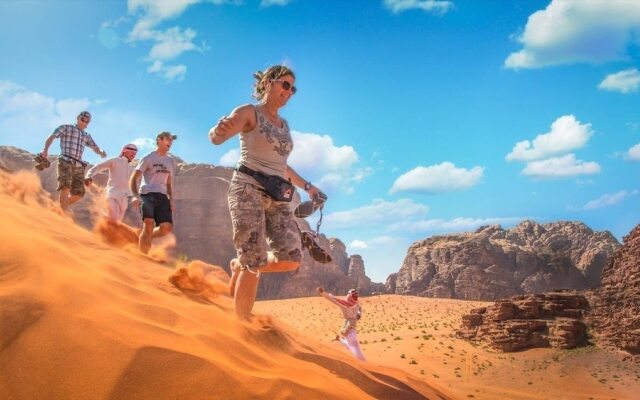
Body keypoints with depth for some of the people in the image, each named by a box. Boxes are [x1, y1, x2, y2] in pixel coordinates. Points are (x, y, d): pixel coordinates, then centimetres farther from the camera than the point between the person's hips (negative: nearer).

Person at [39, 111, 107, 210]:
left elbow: (95, 148, 15)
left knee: (78, 193, -2)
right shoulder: (65, 128, 12)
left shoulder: (87, 136, 26)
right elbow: (51, 137, -1)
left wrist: (101, 152, -11)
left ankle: (60, 208, 20)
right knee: (66, 187, -25)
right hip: (65, 162, -5)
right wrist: (45, 150, -21)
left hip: (78, 166, 5)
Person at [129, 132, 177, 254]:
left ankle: (143, 239, 16)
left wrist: (171, 199, 13)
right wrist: (135, 196, -14)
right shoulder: (148, 158, 2)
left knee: (167, 227, -10)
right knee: (149, 224, -19)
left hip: (162, 197, 5)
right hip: (147, 194, -5)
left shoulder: (171, 161, 19)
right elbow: (133, 178, 0)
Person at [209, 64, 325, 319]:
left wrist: (306, 186, 34)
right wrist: (220, 130, -39)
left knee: (291, 258, -8)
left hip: (277, 197, 7)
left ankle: (239, 266, 16)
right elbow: (216, 138, -16)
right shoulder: (249, 112, 1)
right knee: (255, 263, -13)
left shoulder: (284, 124, 22)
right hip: (248, 189, -7)